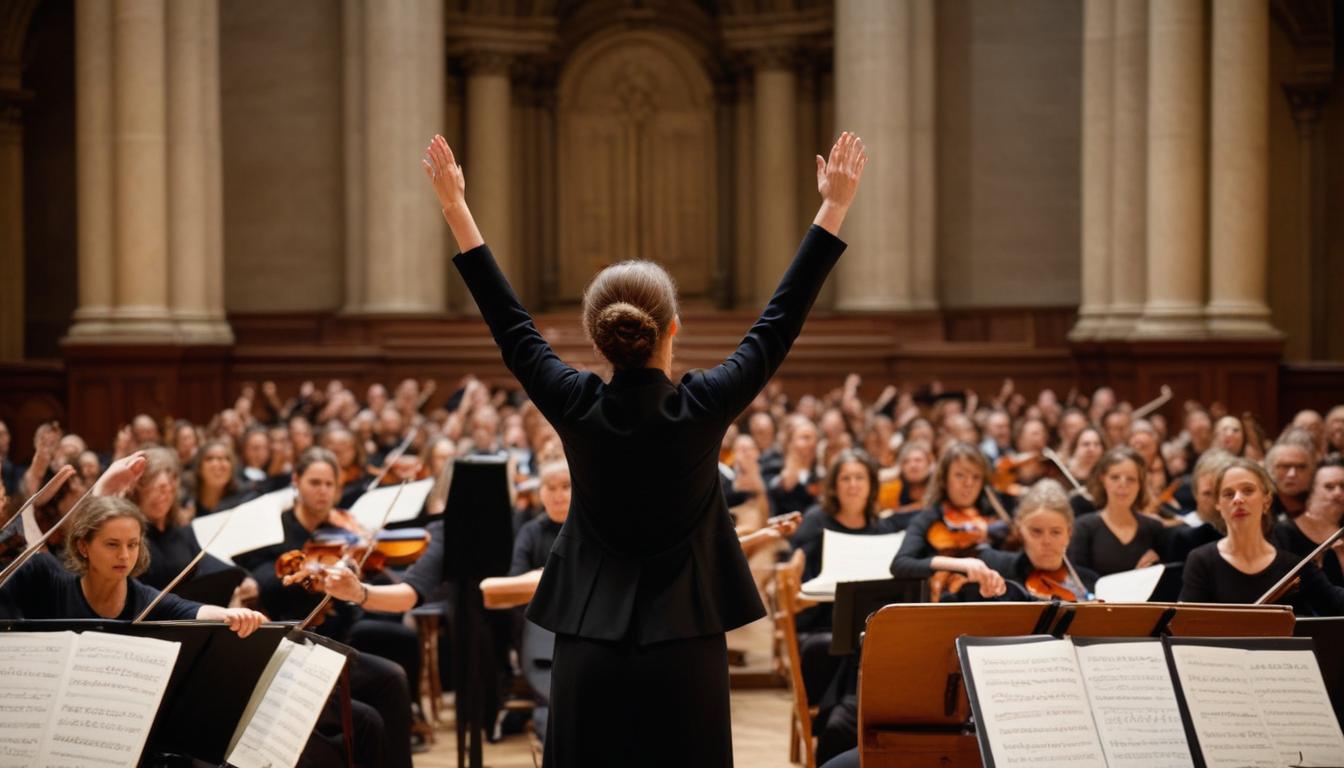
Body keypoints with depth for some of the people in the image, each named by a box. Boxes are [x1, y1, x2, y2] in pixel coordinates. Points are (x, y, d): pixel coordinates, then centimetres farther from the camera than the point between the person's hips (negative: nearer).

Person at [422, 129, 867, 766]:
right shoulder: (702, 409, -9)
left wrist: (454, 205, 15)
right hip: (684, 655, -1)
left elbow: (510, 323, 6)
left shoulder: (576, 409, -6)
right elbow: (781, 319, 0)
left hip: (588, 654, 2)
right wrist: (834, 206, 8)